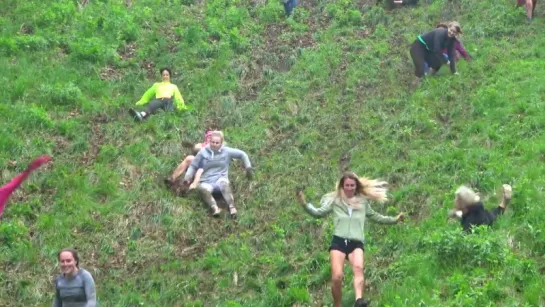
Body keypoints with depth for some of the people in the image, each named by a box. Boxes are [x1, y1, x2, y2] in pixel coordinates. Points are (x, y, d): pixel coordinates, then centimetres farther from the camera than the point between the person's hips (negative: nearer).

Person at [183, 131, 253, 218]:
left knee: (223, 183, -40)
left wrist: (248, 168, 9)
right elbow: (193, 166, 9)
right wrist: (187, 177, -5)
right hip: (206, 182, 1)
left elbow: (242, 154, 13)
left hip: (220, 179, -1)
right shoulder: (203, 152, 3)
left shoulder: (226, 151, 3)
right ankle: (214, 208, -59)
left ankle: (232, 207, -54)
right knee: (202, 188, -38)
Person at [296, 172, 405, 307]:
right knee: (337, 277, -18)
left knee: (358, 268, -31)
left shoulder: (363, 201, 19)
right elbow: (319, 212, 1)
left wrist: (394, 219, 33)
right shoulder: (334, 199, 12)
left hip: (356, 243, 1)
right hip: (338, 241, -1)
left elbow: (375, 217, 34)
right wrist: (305, 204, -16)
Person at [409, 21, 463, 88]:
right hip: (418, 47, -8)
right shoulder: (440, 33, -28)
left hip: (428, 50, 9)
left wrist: (454, 71, -5)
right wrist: (446, 61, -20)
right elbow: (437, 50, -30)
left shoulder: (451, 39, -5)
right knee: (420, 70, -25)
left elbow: (451, 54, -3)